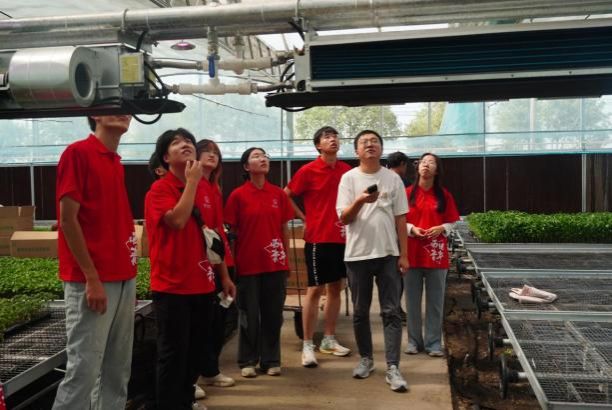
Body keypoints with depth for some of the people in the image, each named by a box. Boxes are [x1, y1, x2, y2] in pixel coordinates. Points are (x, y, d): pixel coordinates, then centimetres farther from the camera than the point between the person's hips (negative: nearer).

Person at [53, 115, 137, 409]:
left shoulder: (116, 163, 16)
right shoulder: (78, 152, -7)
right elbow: (67, 218, -13)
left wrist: (129, 275, 14)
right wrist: (92, 278, -17)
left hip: (123, 279, 8)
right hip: (91, 281, -8)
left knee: (118, 368, 13)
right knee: (84, 368, -4)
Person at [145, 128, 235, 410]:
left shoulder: (203, 190, 12)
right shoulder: (159, 189, -8)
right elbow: (177, 220, -27)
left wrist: (224, 276, 17)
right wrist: (192, 181, -17)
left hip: (202, 285, 7)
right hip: (172, 286, -7)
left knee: (195, 352, 16)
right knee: (173, 353, -1)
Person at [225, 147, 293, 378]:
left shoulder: (279, 194, 5)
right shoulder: (238, 195, -4)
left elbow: (284, 229, 9)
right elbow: (231, 231, -1)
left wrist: (286, 258, 8)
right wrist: (234, 261, -3)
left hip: (275, 264, 3)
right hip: (248, 264, -3)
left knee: (273, 314, 9)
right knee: (249, 315, 7)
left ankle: (271, 360, 22)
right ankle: (247, 361, 20)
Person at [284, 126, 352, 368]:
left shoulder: (347, 170, 6)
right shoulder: (308, 171, -7)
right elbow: (285, 196, -1)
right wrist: (305, 218, -4)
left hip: (342, 238, 5)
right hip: (318, 238, -5)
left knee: (336, 288, 11)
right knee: (315, 289, -2)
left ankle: (329, 340, 24)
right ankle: (307, 345, 7)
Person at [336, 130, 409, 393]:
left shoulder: (393, 178, 4)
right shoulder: (349, 178, 0)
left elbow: (400, 219, 6)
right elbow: (343, 219, -7)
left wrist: (403, 254, 2)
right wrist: (360, 200, -26)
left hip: (388, 254, 0)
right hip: (357, 254, 0)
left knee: (391, 312, -2)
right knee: (360, 311, 11)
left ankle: (392, 368, 1)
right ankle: (366, 358, 28)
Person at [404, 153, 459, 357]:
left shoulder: (444, 195, 4)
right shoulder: (407, 193, 1)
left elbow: (452, 222, 7)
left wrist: (441, 229, -12)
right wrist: (411, 229, -13)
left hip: (436, 254, 0)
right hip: (412, 253, 0)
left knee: (435, 301, 5)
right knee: (412, 300, 6)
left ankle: (433, 343, 14)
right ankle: (414, 341, 18)